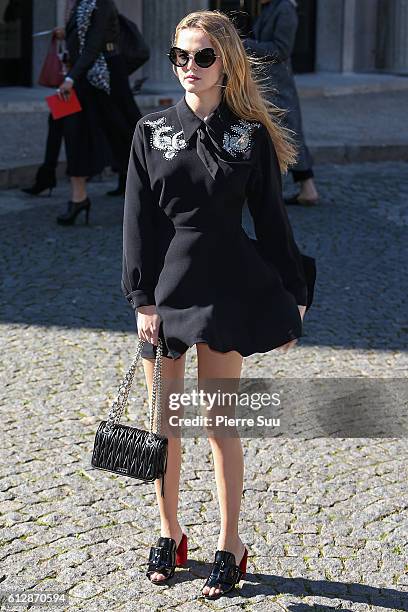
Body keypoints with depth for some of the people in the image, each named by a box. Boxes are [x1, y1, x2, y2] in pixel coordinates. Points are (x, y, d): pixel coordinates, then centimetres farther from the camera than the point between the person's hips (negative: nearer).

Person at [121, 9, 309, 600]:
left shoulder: (251, 135, -1)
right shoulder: (152, 131, 2)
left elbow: (271, 219, 3)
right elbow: (138, 221, 0)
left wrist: (292, 297, 3)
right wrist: (142, 300, -6)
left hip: (226, 290, -2)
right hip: (163, 290, 2)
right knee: (164, 422, 10)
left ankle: (230, 544, 17)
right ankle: (169, 534, 27)